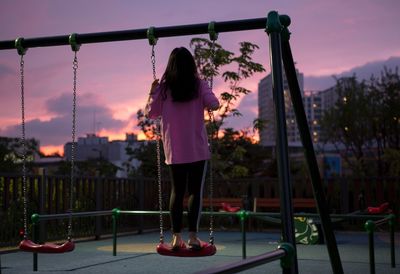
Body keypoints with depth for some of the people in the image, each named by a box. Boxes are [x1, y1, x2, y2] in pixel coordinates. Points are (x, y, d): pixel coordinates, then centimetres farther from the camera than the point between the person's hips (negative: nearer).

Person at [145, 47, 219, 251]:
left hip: (174, 149, 2)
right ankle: (193, 235, -5)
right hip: (197, 147, -2)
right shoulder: (198, 84, -2)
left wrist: (152, 92, 18)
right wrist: (204, 104, 11)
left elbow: (151, 113, 6)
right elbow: (214, 105, -11)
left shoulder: (163, 87, 2)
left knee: (177, 191, 8)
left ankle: (176, 237, 6)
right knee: (195, 190, 2)